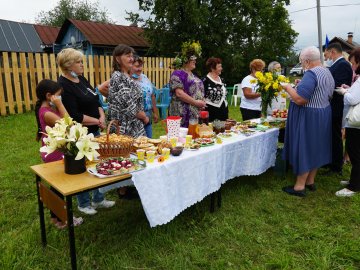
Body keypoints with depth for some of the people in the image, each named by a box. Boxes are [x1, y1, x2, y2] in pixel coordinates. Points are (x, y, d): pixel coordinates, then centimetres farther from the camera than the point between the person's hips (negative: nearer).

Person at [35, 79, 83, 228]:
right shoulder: (46, 113, -24)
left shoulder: (47, 109, 5)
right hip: (55, 155, -10)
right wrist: (59, 104, -25)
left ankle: (56, 216, 36)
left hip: (55, 154, 10)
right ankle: (60, 220, 22)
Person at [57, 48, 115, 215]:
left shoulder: (81, 79, 8)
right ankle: (83, 203, 28)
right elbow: (75, 116, -22)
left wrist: (102, 116, -6)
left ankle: (98, 199, 33)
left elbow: (96, 101, 12)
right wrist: (97, 121, -12)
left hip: (94, 132, 8)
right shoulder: (63, 86, -17)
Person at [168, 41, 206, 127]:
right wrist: (196, 102, -17)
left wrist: (202, 103, 7)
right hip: (183, 114, -8)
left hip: (196, 114, 9)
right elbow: (179, 93, -19)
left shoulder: (192, 75, 19)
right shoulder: (178, 74, -8)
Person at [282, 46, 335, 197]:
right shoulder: (327, 73, 10)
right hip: (323, 115, 10)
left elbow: (299, 99, -28)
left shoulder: (311, 74, -21)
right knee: (315, 148, 16)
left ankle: (299, 187, 8)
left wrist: (288, 88, -11)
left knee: (304, 149, -1)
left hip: (308, 117, -10)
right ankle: (310, 182, 28)